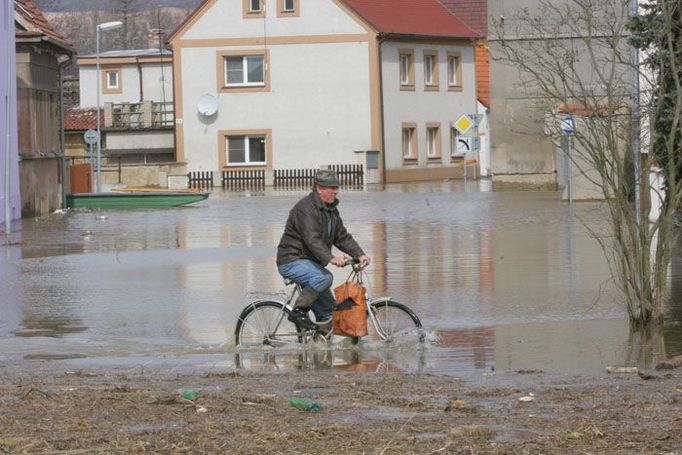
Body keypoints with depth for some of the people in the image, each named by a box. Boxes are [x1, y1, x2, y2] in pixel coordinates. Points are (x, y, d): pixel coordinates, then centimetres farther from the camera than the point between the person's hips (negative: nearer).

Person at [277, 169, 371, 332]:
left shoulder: (331, 209, 11)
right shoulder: (305, 208, -20)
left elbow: (342, 237, 9)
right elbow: (312, 239, -31)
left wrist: (359, 254, -7)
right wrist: (331, 258, -43)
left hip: (311, 262, 9)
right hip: (292, 261, -9)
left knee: (328, 310, 3)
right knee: (324, 277, -33)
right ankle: (298, 311, -22)